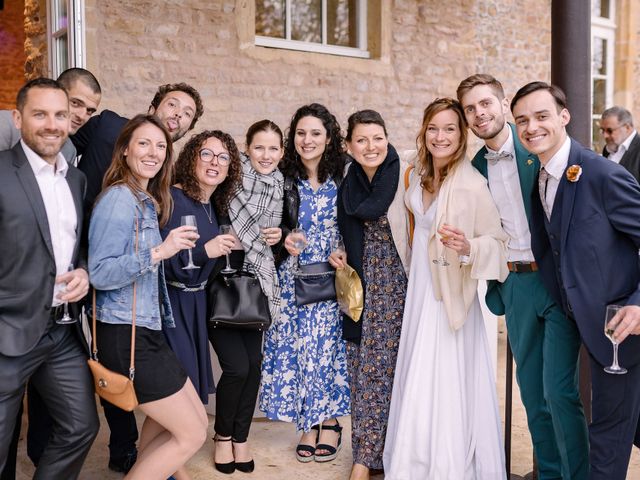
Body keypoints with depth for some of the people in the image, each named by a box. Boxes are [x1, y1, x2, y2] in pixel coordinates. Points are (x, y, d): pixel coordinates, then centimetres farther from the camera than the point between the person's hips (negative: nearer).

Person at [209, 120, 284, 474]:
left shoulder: (278, 185, 7)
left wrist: (276, 236, 1)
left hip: (252, 279, 5)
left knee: (254, 363, 4)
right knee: (237, 365, -9)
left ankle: (240, 438, 24)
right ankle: (223, 436, 17)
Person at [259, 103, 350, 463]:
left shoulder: (343, 177, -2)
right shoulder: (284, 178, 0)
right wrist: (284, 238, -10)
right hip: (294, 275, 1)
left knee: (328, 343, 0)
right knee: (297, 345, 2)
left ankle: (330, 422, 18)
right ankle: (308, 423, 18)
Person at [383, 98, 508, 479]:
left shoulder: (472, 184, -18)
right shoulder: (419, 176, 4)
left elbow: (498, 240, -14)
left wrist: (468, 247, -30)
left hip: (450, 290, -7)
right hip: (420, 287, 7)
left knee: (448, 383, -2)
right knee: (418, 380, 14)